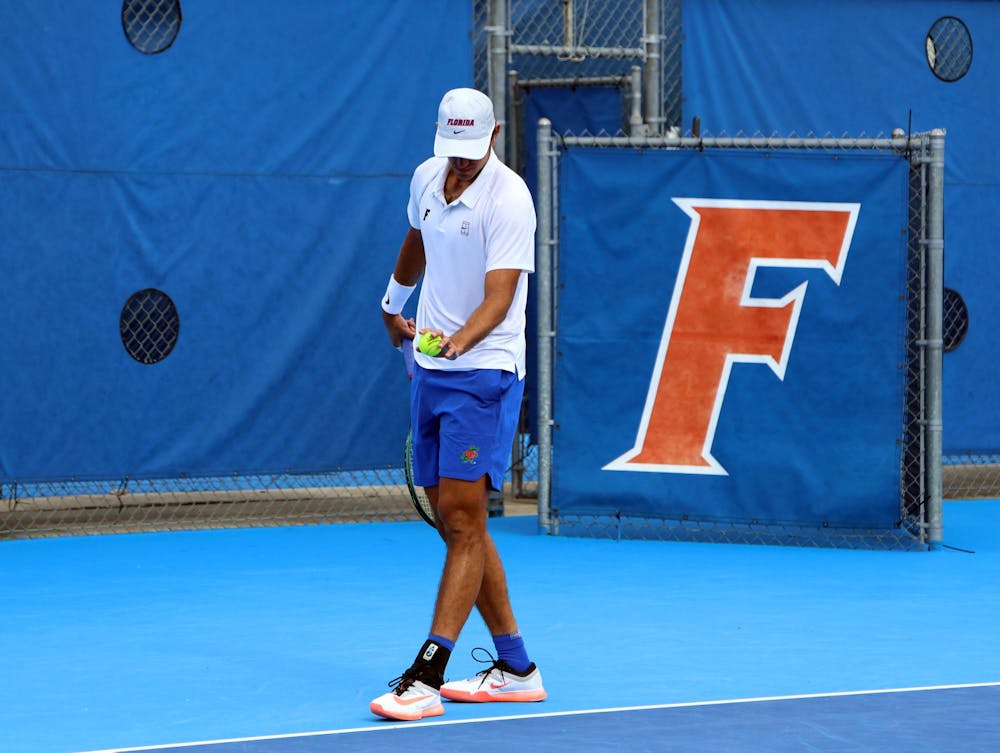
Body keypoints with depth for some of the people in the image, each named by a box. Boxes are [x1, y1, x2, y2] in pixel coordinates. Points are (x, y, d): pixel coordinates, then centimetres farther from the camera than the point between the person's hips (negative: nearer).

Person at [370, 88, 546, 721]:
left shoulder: (508, 198, -16)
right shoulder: (426, 178, 6)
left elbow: (499, 298, -24)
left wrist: (457, 341, -41)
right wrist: (393, 306, 40)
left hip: (484, 373, -8)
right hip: (431, 368, 8)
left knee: (463, 521, -11)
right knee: (452, 522, 8)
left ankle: (425, 678, -15)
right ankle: (515, 668, 16)